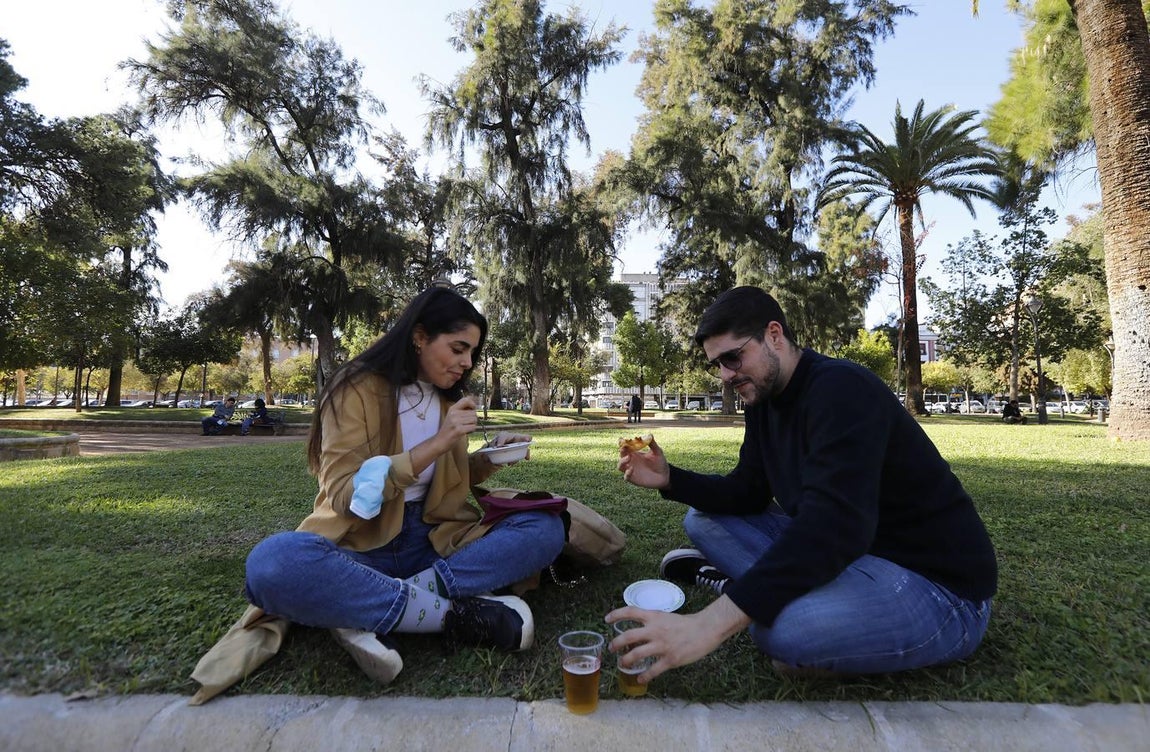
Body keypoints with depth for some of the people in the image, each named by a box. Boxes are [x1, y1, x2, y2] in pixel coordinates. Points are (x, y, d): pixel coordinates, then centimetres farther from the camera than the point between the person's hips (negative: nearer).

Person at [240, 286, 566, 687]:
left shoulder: (447, 398, 9)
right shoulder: (358, 389, -9)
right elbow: (344, 495, -17)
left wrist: (489, 457, -1)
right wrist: (436, 444, -24)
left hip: (433, 541, 6)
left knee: (546, 528, -15)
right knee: (273, 564, -37)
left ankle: (375, 614, -21)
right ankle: (453, 614, -26)